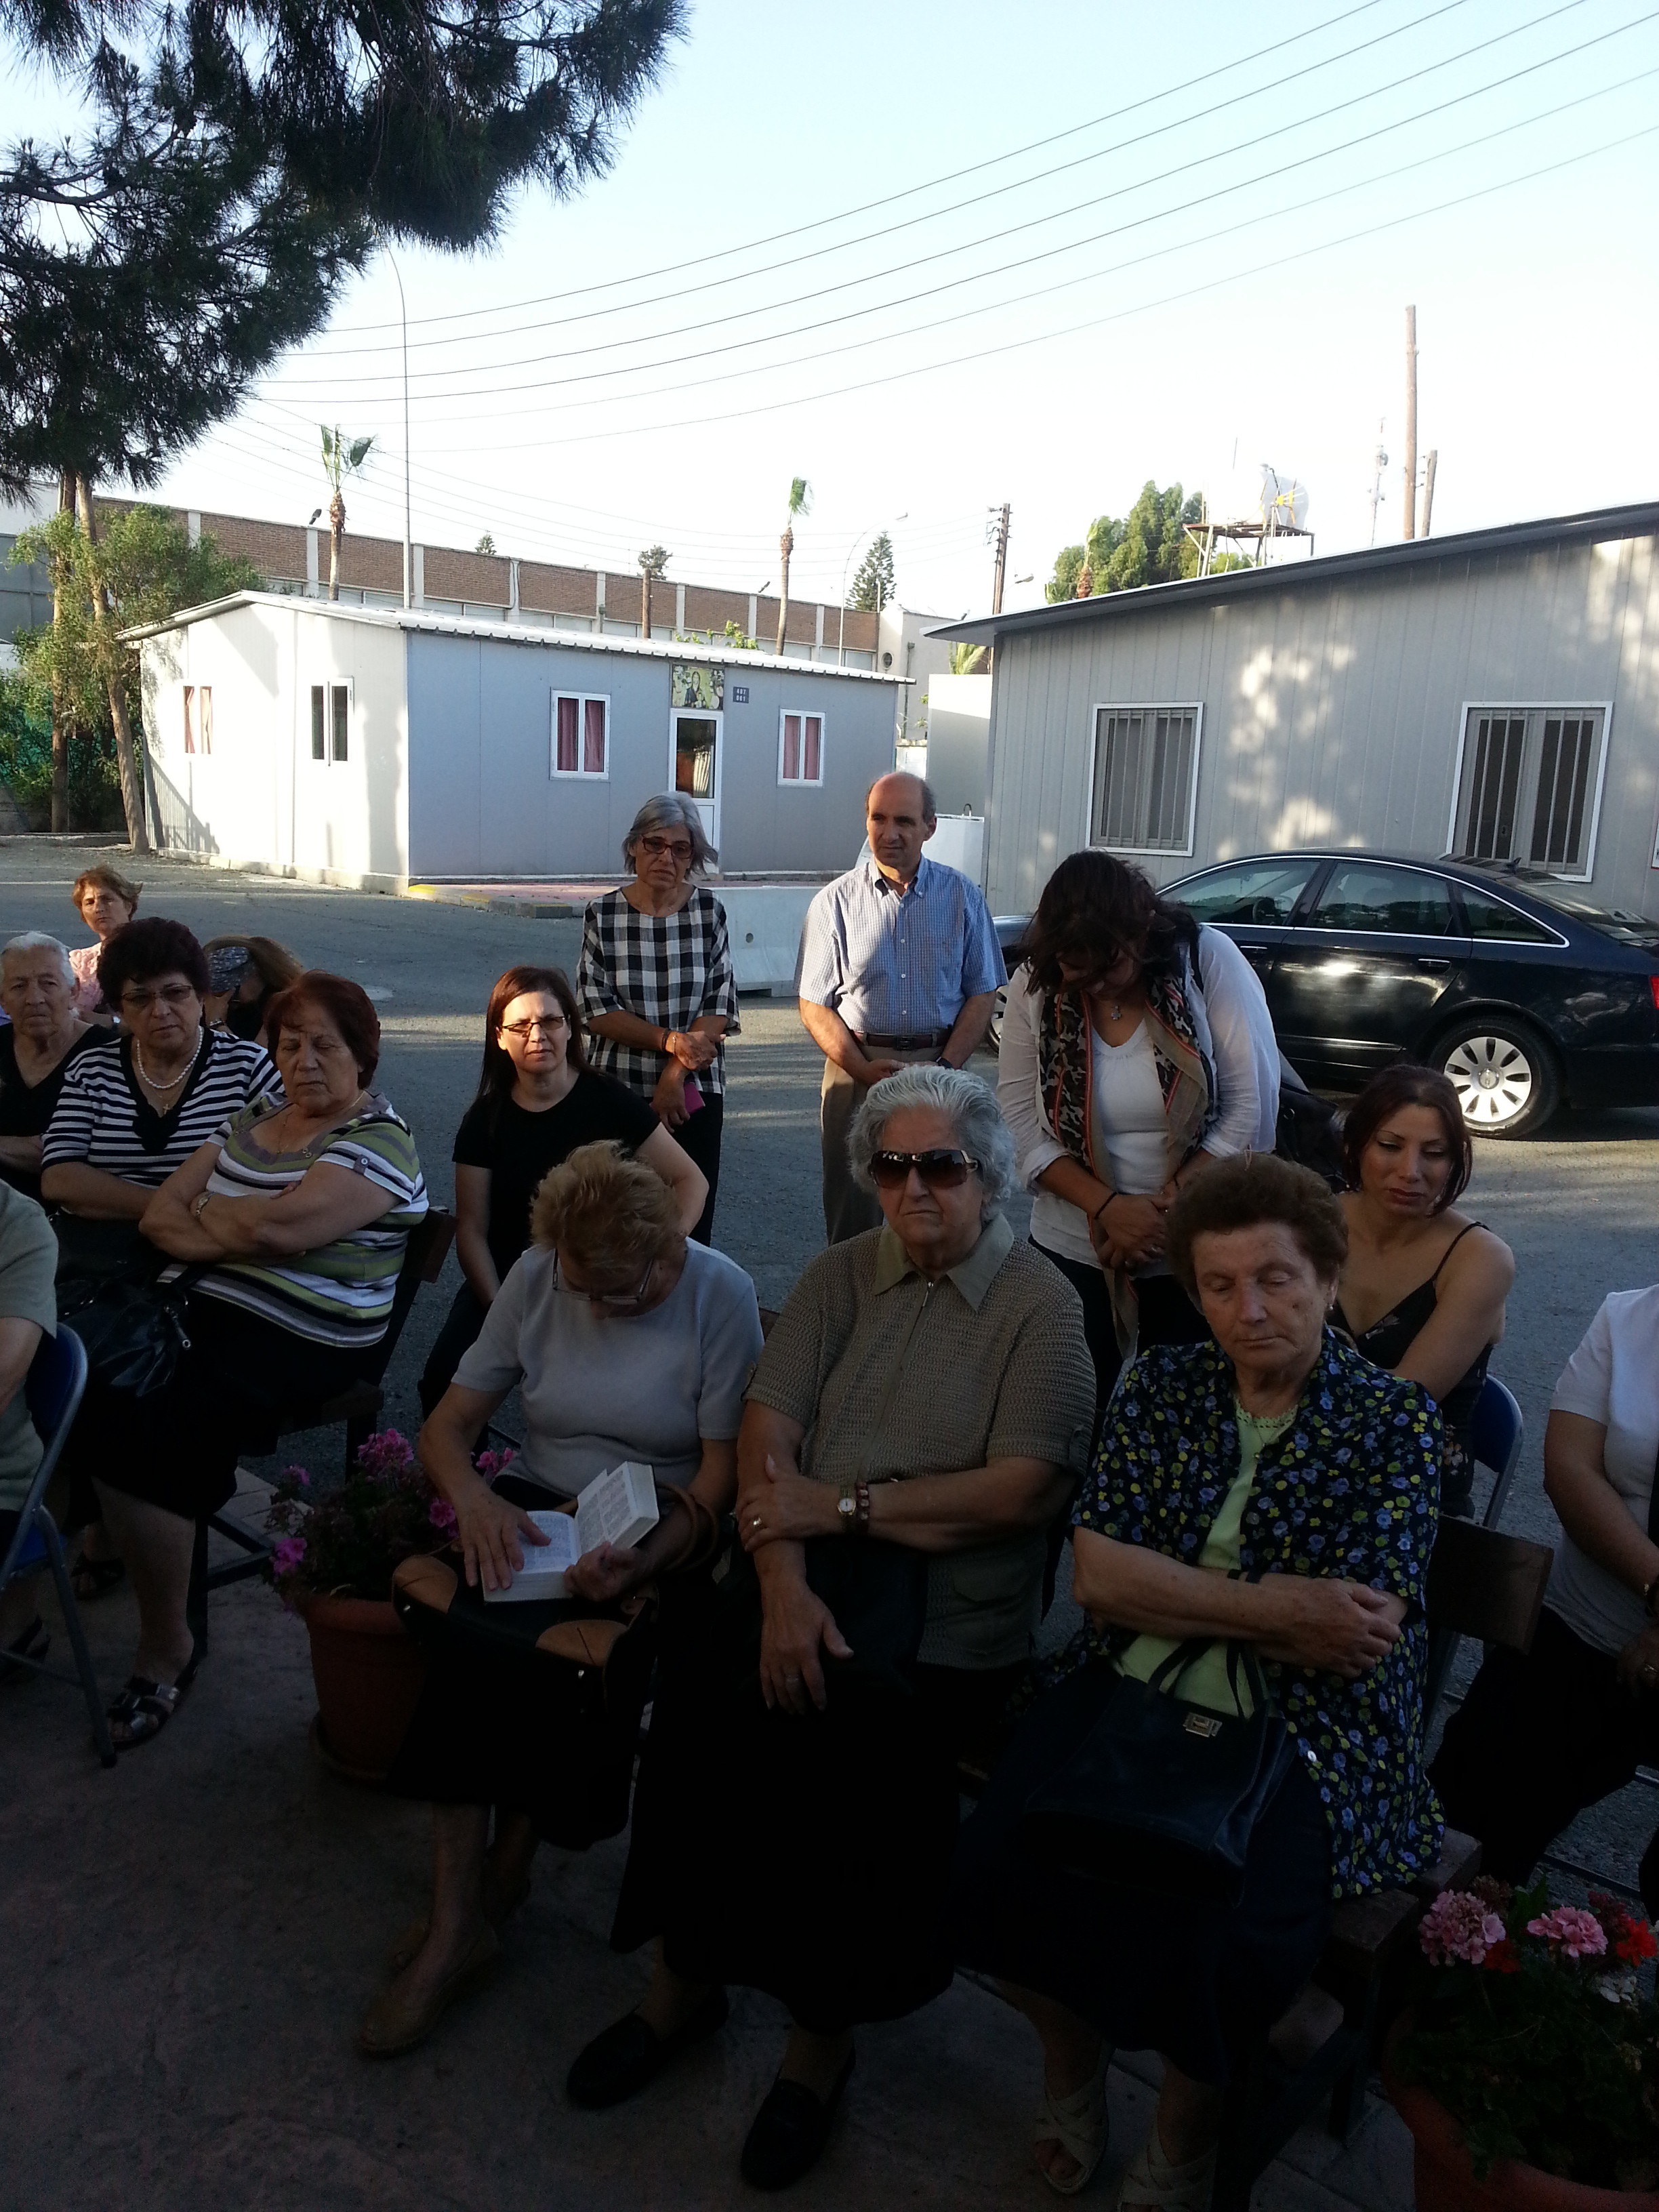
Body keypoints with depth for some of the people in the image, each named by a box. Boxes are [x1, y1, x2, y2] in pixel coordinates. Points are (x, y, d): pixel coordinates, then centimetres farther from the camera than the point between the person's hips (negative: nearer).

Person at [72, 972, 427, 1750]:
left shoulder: (378, 1141, -7)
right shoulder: (254, 1119, 18)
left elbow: (276, 1228, -21)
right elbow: (160, 1213, 12)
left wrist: (204, 1216, 0)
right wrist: (235, 1233, -8)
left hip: (296, 1343, -7)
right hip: (204, 1309, 8)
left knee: (137, 1442, -24)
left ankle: (166, 1646, -6)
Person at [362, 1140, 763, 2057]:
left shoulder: (720, 1295, -10)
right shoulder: (535, 1276, 1)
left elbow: (724, 1469, -13)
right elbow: (447, 1423, 3)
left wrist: (647, 1559, -31)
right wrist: (471, 1493, -20)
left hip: (655, 1527, -3)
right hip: (538, 1505, 4)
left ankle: (469, 1912, -4)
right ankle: (462, 1918, -17)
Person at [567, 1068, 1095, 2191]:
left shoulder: (1042, 1303, -2)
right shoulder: (842, 1273, 11)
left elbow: (1021, 1492, -12)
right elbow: (767, 1431, 1)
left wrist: (845, 1505, -12)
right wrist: (783, 1582, -15)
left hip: (945, 1621, -3)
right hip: (812, 1578, 3)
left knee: (842, 1739, -28)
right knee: (706, 1693, -23)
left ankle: (824, 2030, 0)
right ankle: (687, 1975, 4)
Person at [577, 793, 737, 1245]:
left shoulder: (709, 911, 0)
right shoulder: (604, 915, -2)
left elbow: (721, 1008, -3)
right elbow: (595, 1011, -5)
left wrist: (675, 1075, -12)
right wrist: (671, 1040, -16)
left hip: (695, 1090, 0)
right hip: (620, 1089, 0)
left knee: (691, 1220, 3)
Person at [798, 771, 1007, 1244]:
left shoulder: (963, 897, 5)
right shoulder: (836, 901, 3)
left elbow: (983, 993, 4)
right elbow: (815, 1005, 1)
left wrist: (945, 1068, -10)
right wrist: (864, 1070, -12)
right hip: (856, 1067, 0)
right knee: (852, 1211, 3)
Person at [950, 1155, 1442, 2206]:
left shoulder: (1397, 1419, -1)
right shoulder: (1162, 1386, 8)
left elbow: (1354, 1637, -10)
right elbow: (1097, 1574, -2)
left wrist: (1170, 1593, -9)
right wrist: (1268, 1606, -12)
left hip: (1301, 1735, -2)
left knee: (1216, 1940, -26)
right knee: (1002, 1870, -21)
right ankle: (1071, 2057, 14)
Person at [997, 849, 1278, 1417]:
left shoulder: (1210, 960, -11)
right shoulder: (1035, 985, -6)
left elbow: (1252, 1110, -12)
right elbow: (1019, 1122, -4)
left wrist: (1163, 1209, -15)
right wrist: (1109, 1208, -15)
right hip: (1074, 1253, 2)